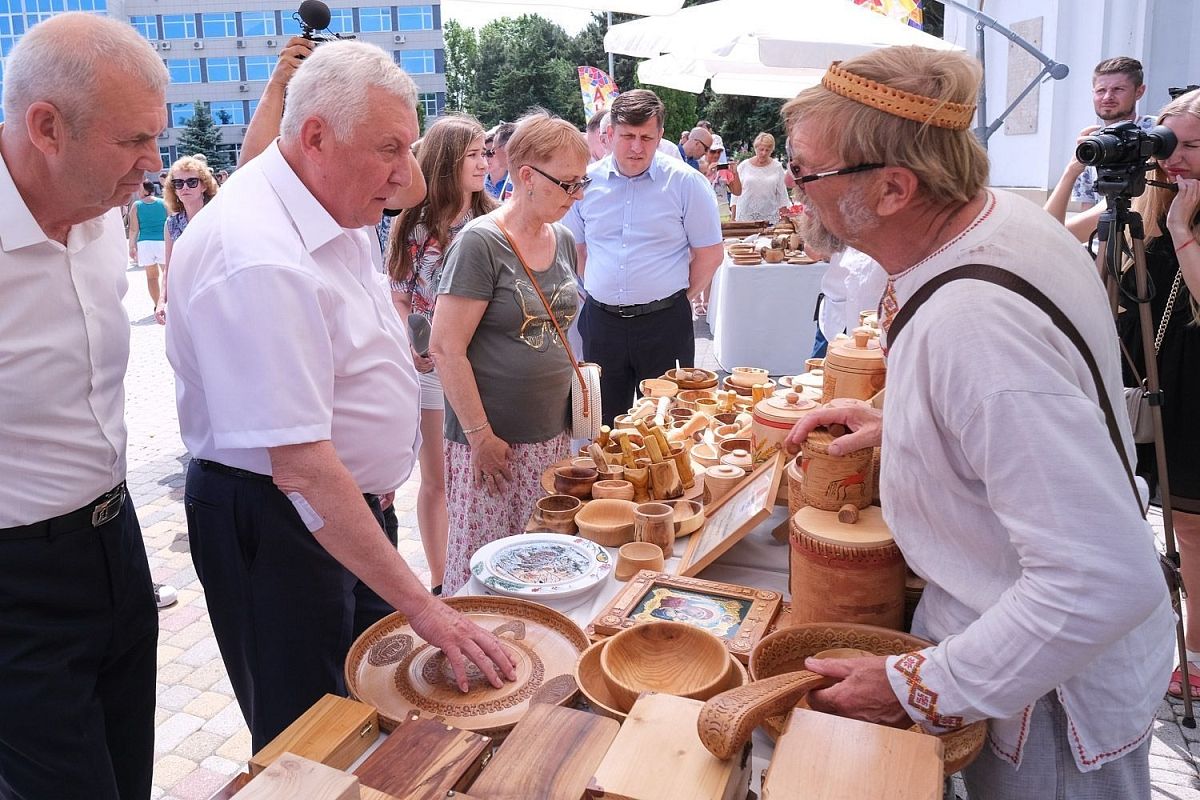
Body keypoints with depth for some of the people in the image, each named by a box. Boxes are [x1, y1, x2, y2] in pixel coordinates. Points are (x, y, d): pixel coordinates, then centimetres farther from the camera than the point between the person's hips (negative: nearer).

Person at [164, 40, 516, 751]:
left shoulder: (333, 212, 2)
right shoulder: (258, 259, -30)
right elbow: (300, 467, -32)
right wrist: (420, 605, -29)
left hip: (348, 502, 9)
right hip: (275, 526, -9)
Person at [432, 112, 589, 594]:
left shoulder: (563, 241, 10)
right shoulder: (480, 243, -13)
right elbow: (446, 348, -16)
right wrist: (480, 435, -15)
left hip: (552, 436, 7)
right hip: (491, 442, -6)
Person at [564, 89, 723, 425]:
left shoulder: (686, 182, -5)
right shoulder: (586, 181, 3)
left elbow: (710, 254, -1)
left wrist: (682, 299, 0)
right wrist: (599, 289, 9)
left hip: (664, 323, -2)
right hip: (601, 320, 3)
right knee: (603, 424, 13)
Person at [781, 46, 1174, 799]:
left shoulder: (972, 326, -37)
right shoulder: (1005, 213, -7)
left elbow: (1103, 579, -37)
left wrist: (919, 687, -28)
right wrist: (898, 421, 2)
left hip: (1054, 699, -8)